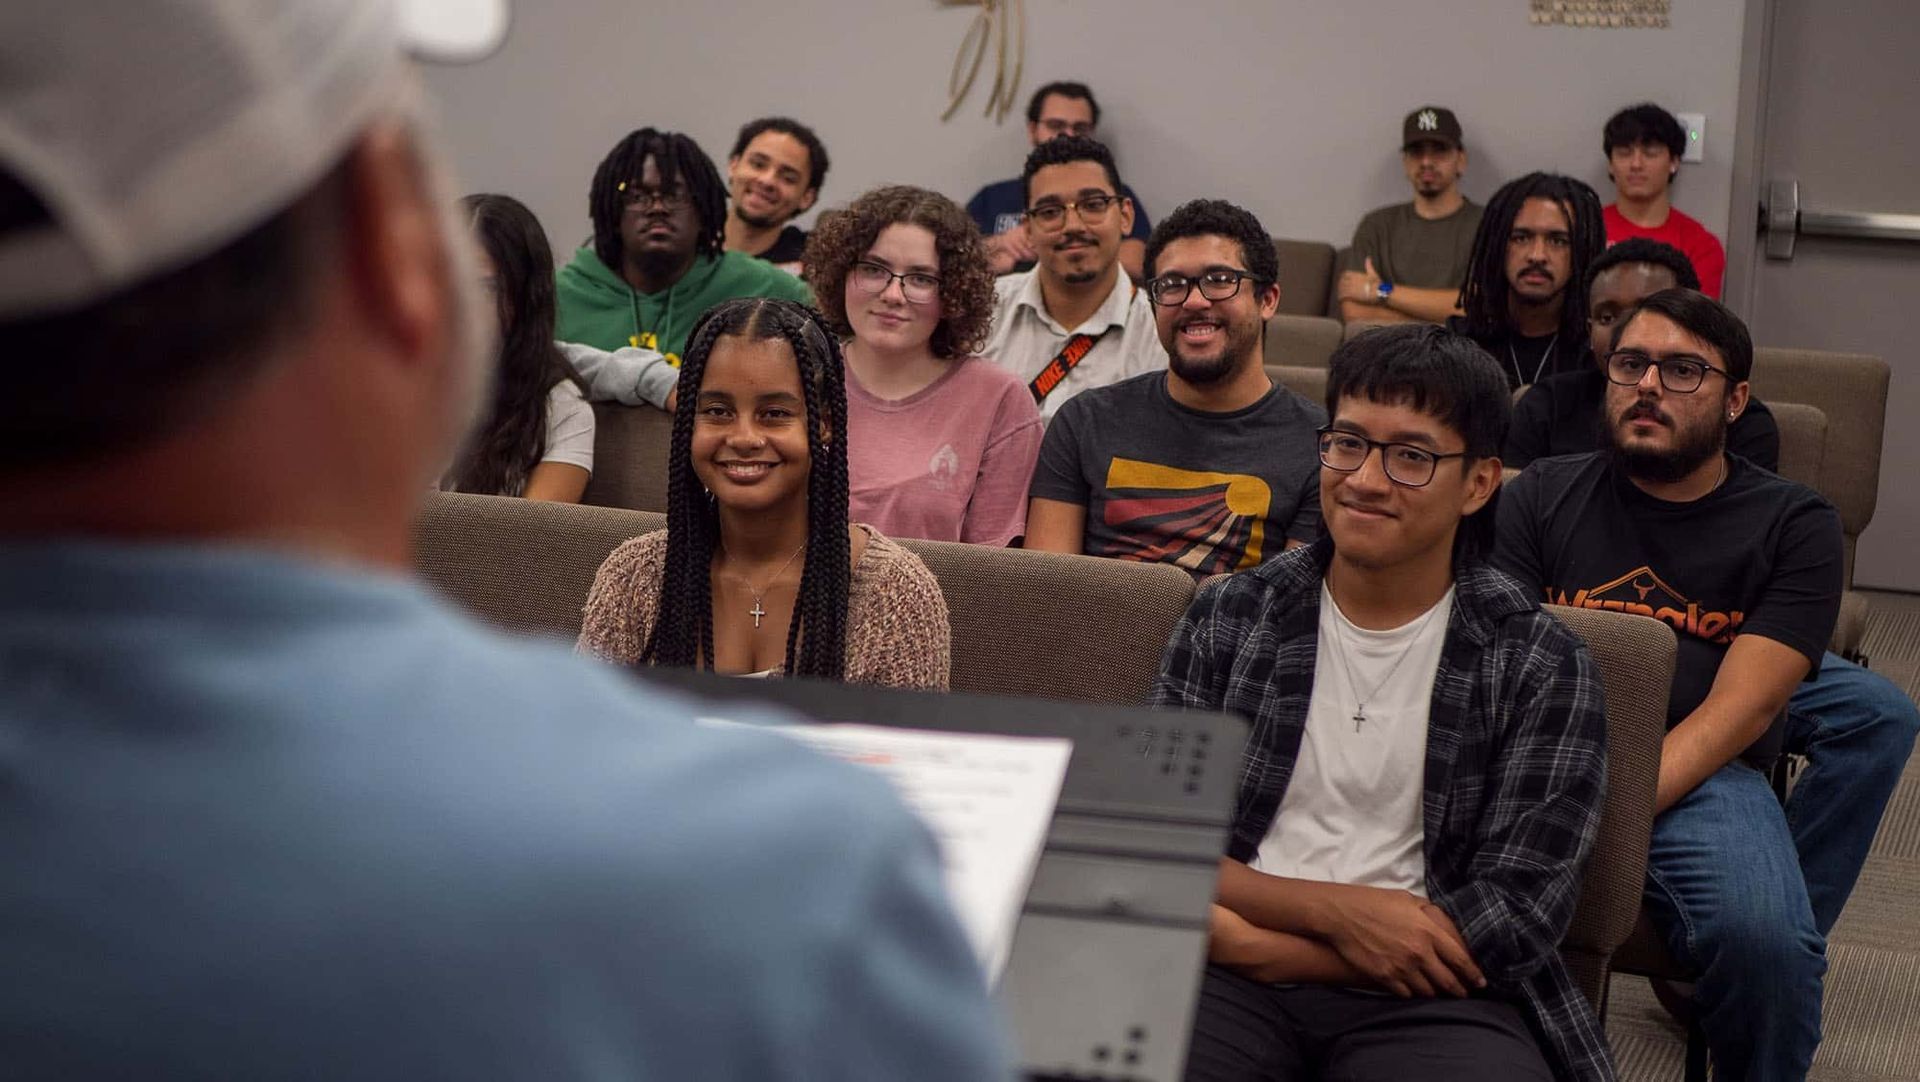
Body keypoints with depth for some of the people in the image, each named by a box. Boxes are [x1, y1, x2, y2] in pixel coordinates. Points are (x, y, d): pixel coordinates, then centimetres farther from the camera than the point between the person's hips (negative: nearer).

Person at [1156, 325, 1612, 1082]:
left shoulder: (1540, 668, 1)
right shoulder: (1226, 618, 7)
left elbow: (1518, 917, -5)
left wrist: (1264, 946, -11)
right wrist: (1334, 911, -13)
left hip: (1429, 998, -1)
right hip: (1226, 978, 1)